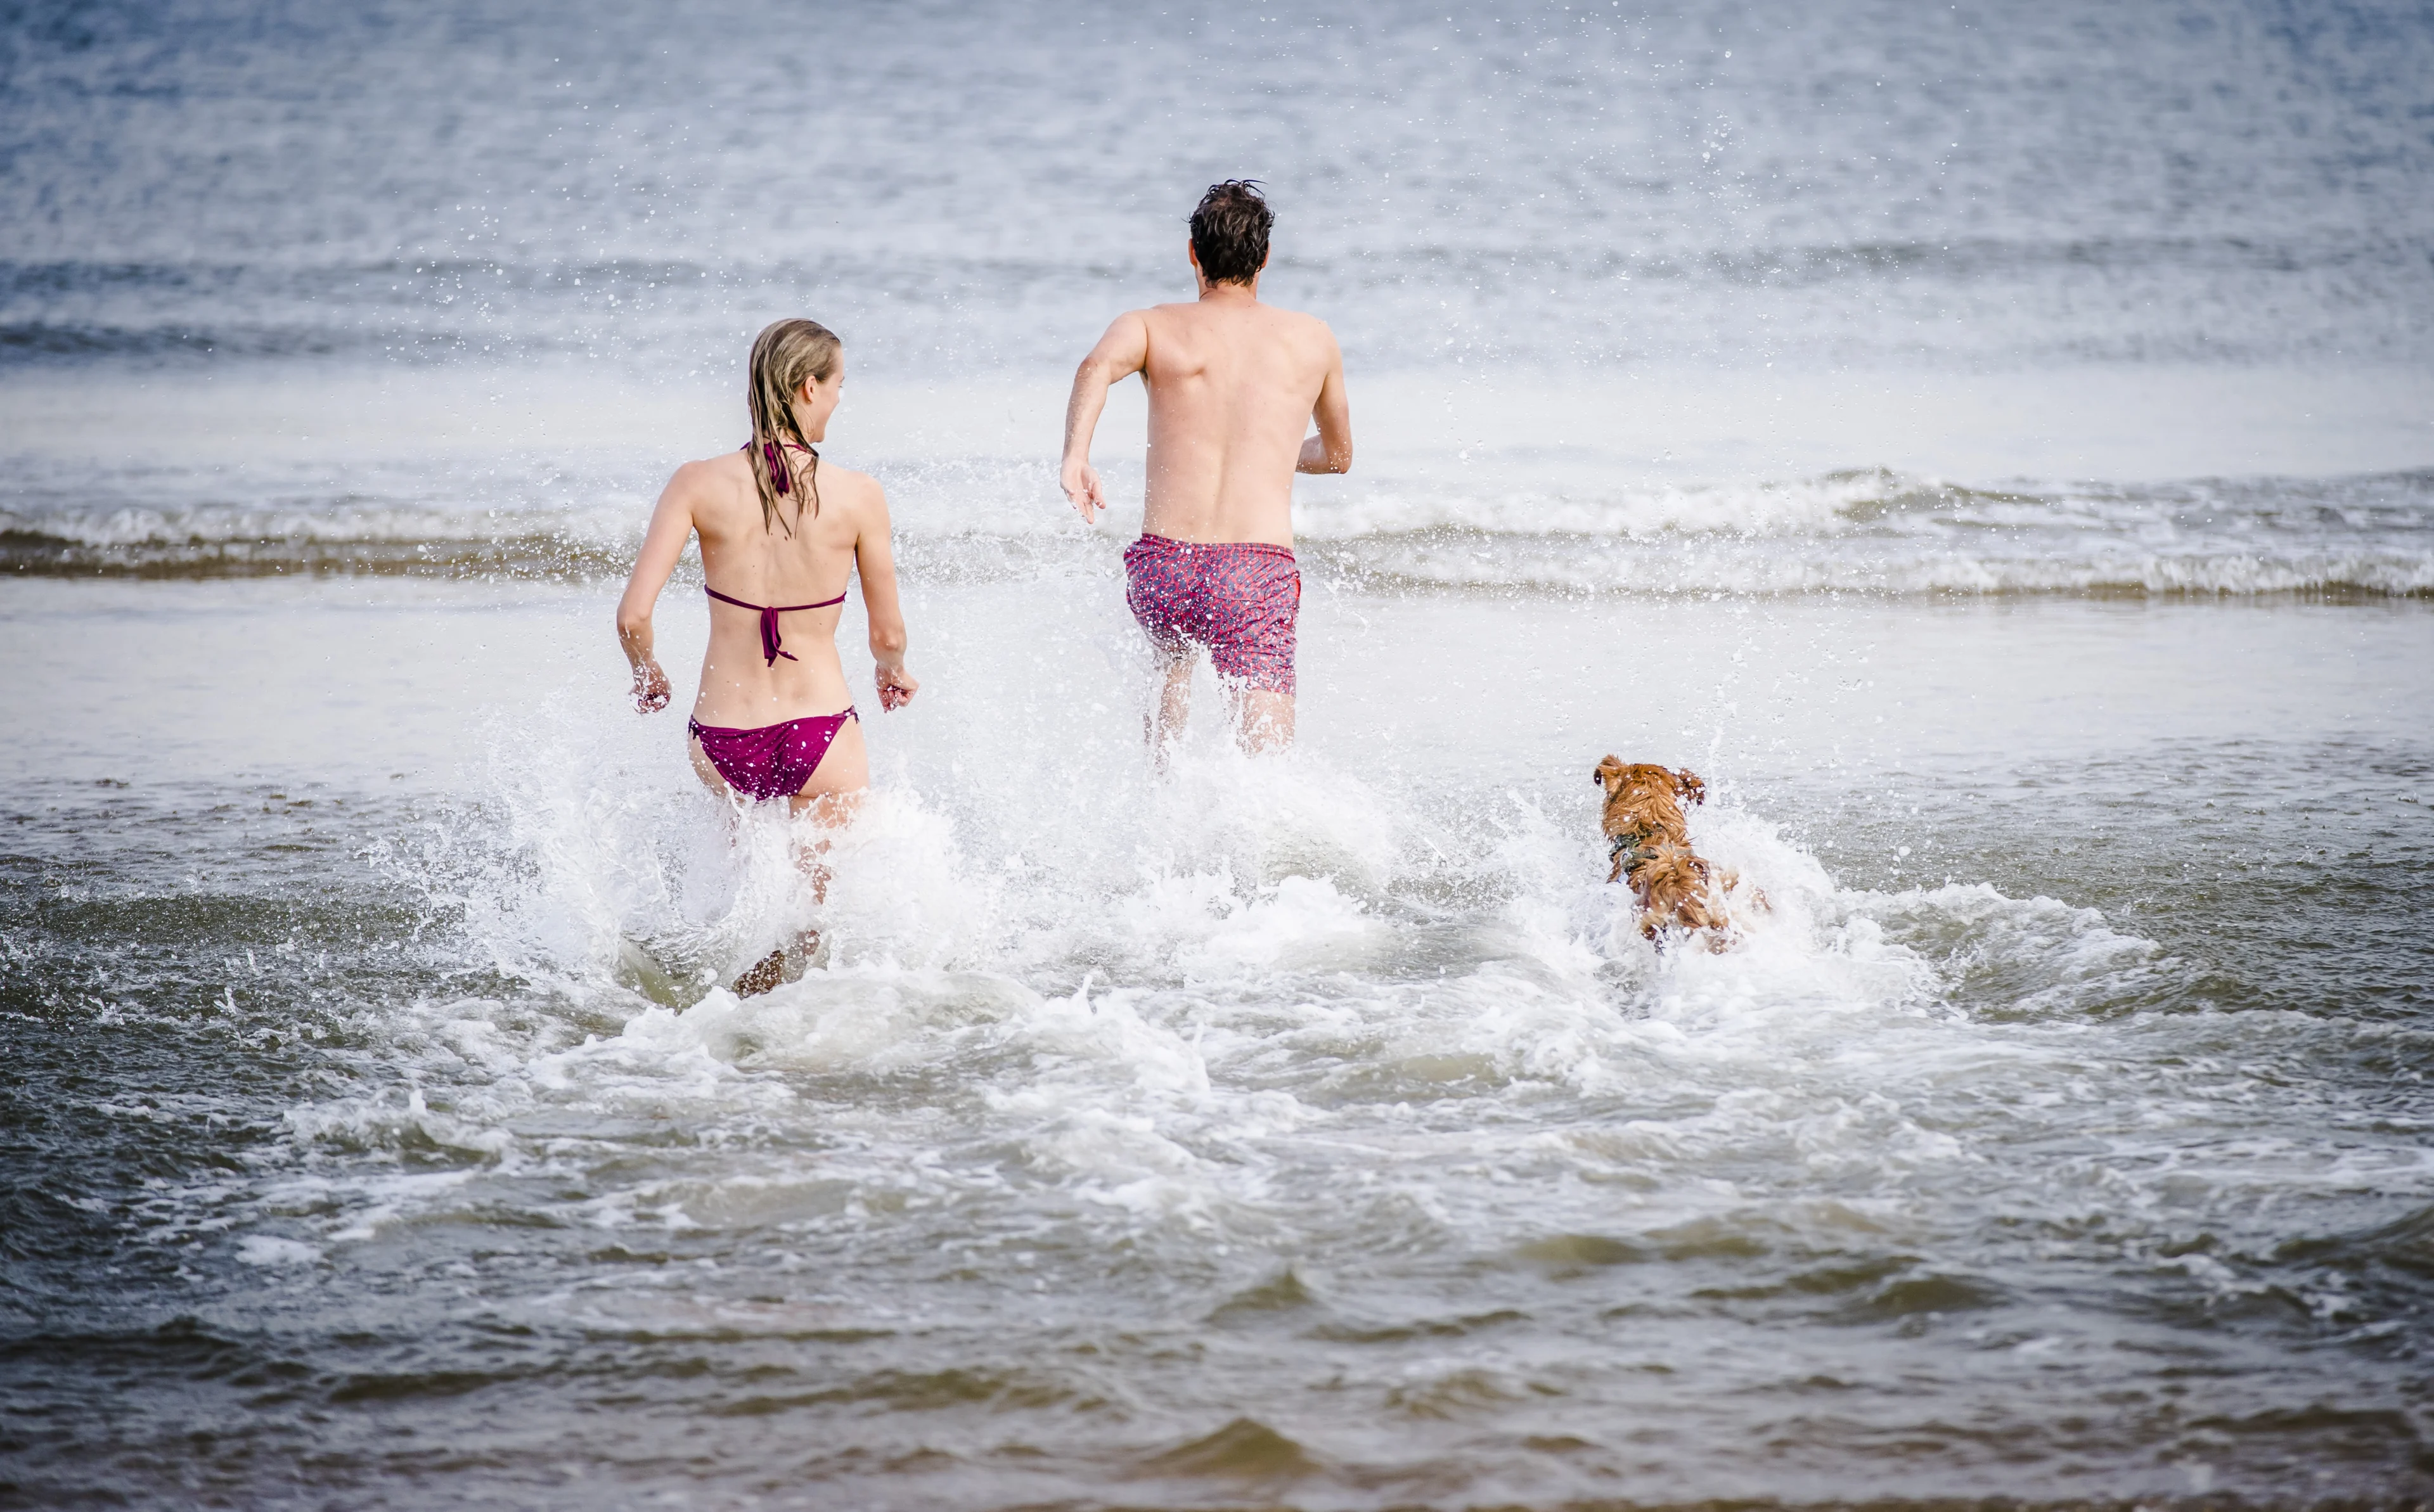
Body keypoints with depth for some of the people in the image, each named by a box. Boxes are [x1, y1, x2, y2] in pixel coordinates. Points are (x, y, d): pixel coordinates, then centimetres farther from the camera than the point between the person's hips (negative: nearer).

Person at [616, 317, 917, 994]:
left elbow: (633, 617, -12)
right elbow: (888, 635, 1)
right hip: (823, 739, -3)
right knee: (816, 917, 15)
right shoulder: (858, 496, -11)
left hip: (725, 745, 3)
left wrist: (646, 673, 11)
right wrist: (893, 671, 25)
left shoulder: (699, 485, -9)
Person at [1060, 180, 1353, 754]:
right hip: (1260, 572, -2)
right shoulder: (1312, 339, 18)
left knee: (1172, 654, 38)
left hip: (1163, 567, 2)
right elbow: (1338, 455, 32)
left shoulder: (1151, 326, 12)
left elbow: (1099, 366, -12)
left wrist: (1075, 457, -24)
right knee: (1265, 753, -14)